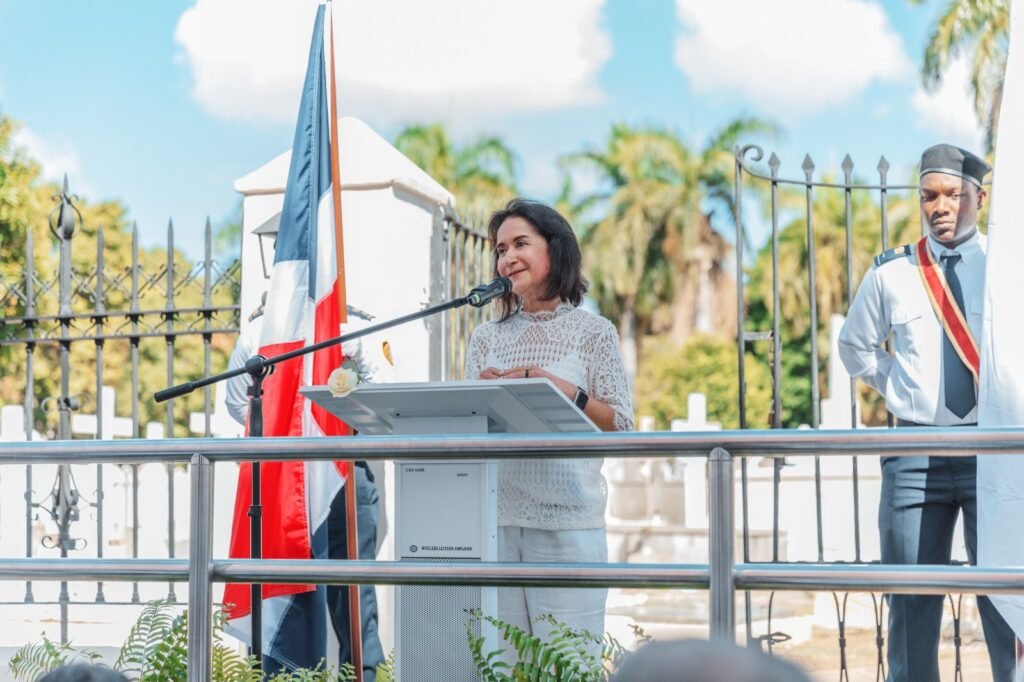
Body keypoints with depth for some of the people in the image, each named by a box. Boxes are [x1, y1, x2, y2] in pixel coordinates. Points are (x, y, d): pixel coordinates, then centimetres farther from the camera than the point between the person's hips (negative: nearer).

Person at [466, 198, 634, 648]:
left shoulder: (593, 332, 5)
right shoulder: (488, 337, 14)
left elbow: (621, 425, -1)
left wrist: (562, 390, -14)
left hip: (567, 521, -3)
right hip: (496, 516, 3)